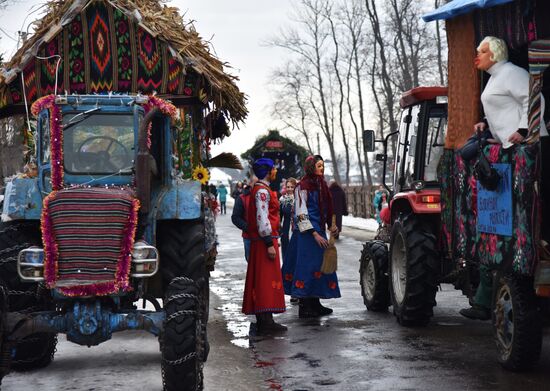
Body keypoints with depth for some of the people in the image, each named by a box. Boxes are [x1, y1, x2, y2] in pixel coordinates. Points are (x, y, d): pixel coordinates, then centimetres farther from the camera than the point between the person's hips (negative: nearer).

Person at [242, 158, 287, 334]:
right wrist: (269, 244, -22)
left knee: (261, 279, 11)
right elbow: (262, 219, -21)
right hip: (265, 240, -10)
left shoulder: (260, 189, 19)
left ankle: (262, 319, 16)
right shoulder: (262, 191, -14)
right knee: (266, 279, -10)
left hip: (261, 241, 10)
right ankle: (266, 321, -11)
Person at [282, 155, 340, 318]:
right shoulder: (302, 187, -10)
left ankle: (315, 305, 18)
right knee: (306, 266, -7)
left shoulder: (321, 185, 15)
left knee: (319, 266, 10)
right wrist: (315, 234, -18)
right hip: (306, 233, -8)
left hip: (318, 231, 8)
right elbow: (301, 214, -14)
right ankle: (304, 307, -3)